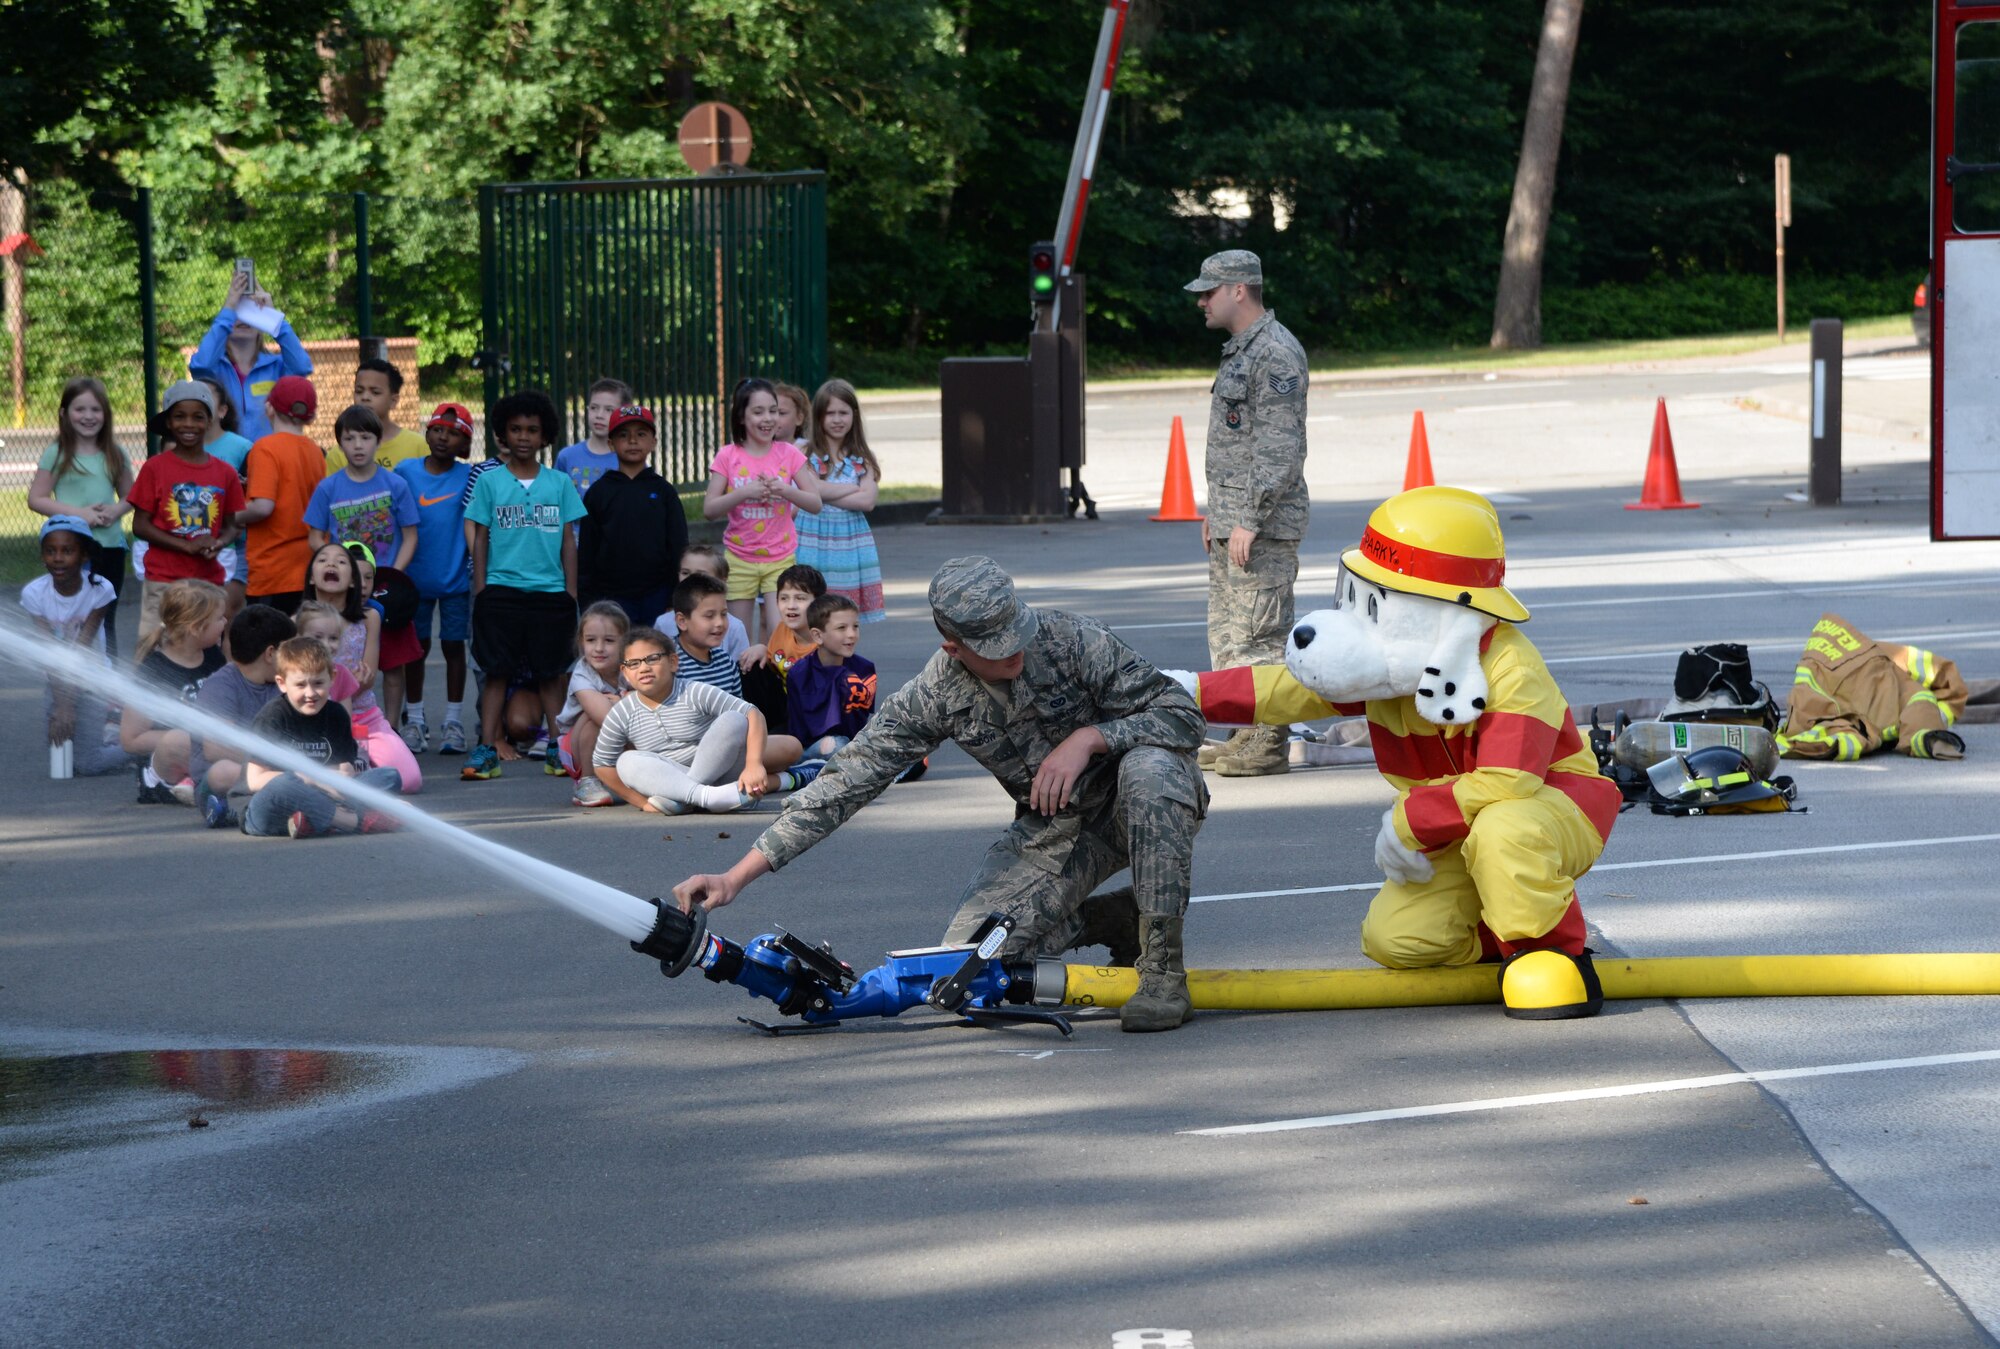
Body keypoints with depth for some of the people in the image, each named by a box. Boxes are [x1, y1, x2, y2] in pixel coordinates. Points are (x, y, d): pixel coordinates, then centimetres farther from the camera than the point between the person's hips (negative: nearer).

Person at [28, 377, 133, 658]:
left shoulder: (115, 454, 8)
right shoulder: (57, 454, -2)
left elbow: (131, 496, 15)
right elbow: (36, 499, -4)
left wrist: (116, 510, -9)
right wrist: (78, 513, -15)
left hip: (110, 545, 3)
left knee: (106, 622, 11)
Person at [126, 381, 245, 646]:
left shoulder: (225, 473, 7)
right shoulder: (155, 468, -2)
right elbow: (140, 525, -4)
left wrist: (219, 543, -10)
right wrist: (187, 546, -14)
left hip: (209, 578, 3)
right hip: (164, 580, -3)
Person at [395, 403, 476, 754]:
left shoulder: (468, 476, -4)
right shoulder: (406, 472, -1)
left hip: (455, 577, -1)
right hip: (415, 577, 1)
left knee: (454, 646, 6)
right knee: (416, 647, 9)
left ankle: (453, 722, 14)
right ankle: (414, 719, 20)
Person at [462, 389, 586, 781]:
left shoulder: (560, 484, 8)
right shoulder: (489, 483, 5)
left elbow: (569, 542, 9)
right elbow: (479, 540, 6)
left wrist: (571, 596, 5)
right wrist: (480, 594, 0)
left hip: (550, 592, 1)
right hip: (501, 591, -1)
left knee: (551, 674, 5)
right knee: (495, 671, -3)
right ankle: (488, 746, -2)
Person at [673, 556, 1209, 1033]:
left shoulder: (1070, 638, -23)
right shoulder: (934, 696, -16)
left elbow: (1183, 715, -20)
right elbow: (845, 784, -15)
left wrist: (1088, 737, -35)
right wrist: (736, 877, -20)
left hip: (1130, 807, -3)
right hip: (1050, 827, 3)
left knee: (1149, 767, -38)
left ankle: (1163, 968, -27)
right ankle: (1118, 920, 7)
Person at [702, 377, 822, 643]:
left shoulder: (788, 454, 1)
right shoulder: (728, 456, -2)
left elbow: (815, 503, -1)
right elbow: (708, 509, -7)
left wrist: (784, 490, -19)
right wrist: (744, 493, -21)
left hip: (781, 558, 0)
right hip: (739, 559, 0)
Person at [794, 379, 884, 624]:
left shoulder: (862, 459, 9)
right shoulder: (805, 453, 1)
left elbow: (867, 501, -5)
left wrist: (825, 493, -10)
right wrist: (854, 487, -7)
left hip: (850, 543, 3)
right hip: (813, 539, -3)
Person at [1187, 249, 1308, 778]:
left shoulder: (1276, 355, -16)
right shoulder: (1240, 350, 18)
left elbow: (1279, 448, -21)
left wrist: (1249, 520, -23)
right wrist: (1215, 510, 24)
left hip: (1262, 525, -11)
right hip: (1233, 521, 11)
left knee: (1260, 634, -8)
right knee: (1227, 633, 13)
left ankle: (1269, 744, -5)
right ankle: (1248, 734, 18)